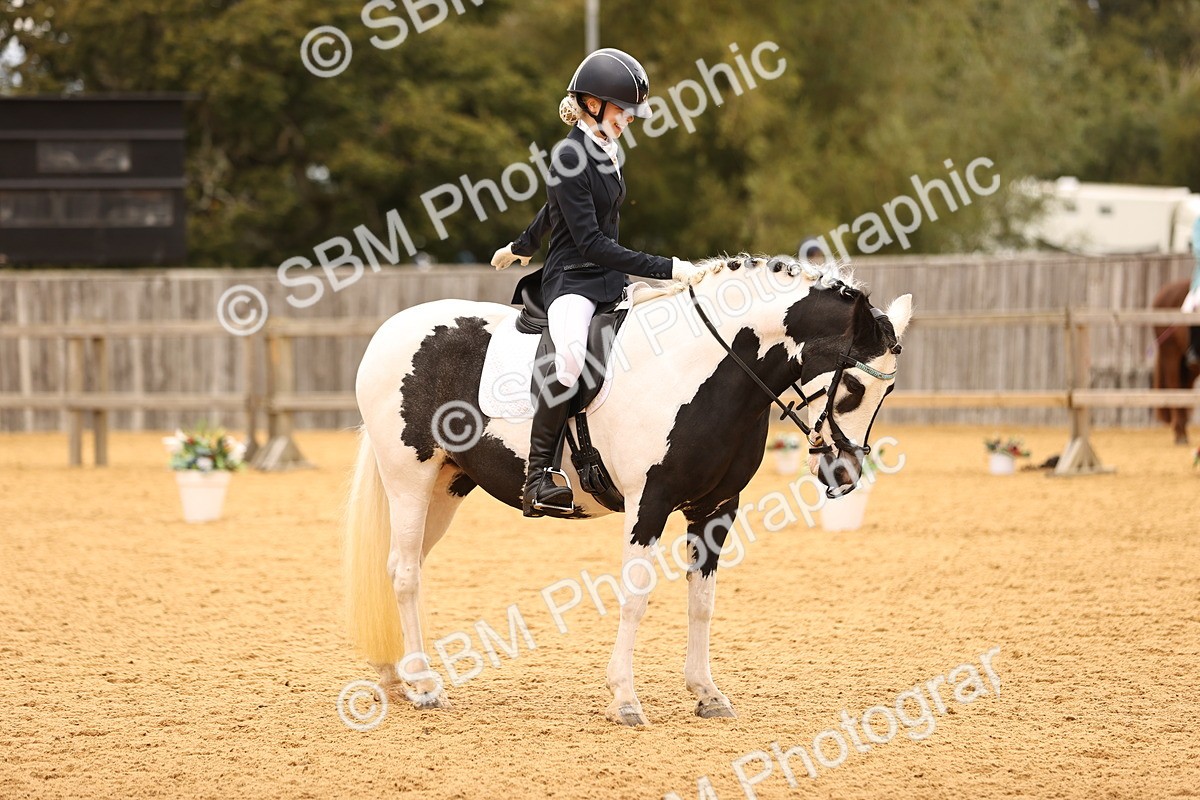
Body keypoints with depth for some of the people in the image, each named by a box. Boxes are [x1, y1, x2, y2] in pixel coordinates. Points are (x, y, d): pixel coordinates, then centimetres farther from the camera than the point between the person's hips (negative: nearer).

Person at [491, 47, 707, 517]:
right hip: (571, 280, -10)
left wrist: (523, 246, 46)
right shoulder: (570, 158, -15)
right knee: (571, 351, -39)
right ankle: (539, 476, -35)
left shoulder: (607, 151, 12)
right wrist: (668, 268, -26)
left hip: (610, 281, 10)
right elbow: (591, 243, -22)